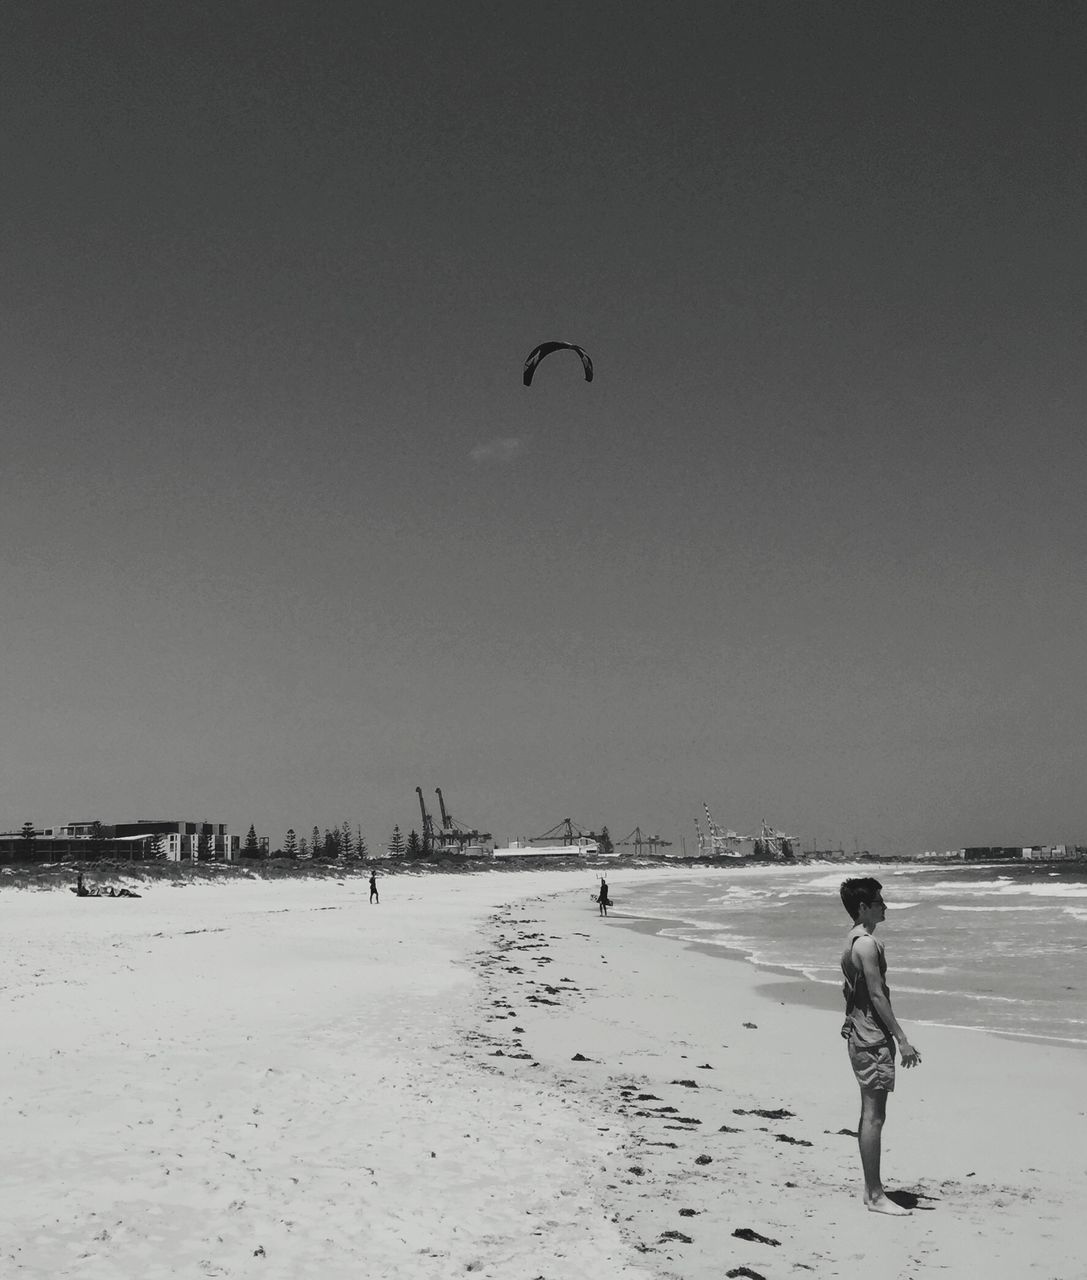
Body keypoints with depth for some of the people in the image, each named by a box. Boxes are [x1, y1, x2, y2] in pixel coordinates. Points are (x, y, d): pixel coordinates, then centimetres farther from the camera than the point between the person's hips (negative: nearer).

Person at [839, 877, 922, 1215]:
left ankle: (871, 1188, 22)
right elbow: (877, 995, -20)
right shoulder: (867, 944, -17)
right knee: (874, 1116, -5)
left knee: (870, 1114, 15)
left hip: (860, 1034, 10)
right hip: (873, 1039, -10)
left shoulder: (853, 940, 13)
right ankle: (875, 1196, 0)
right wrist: (902, 1040, -17)